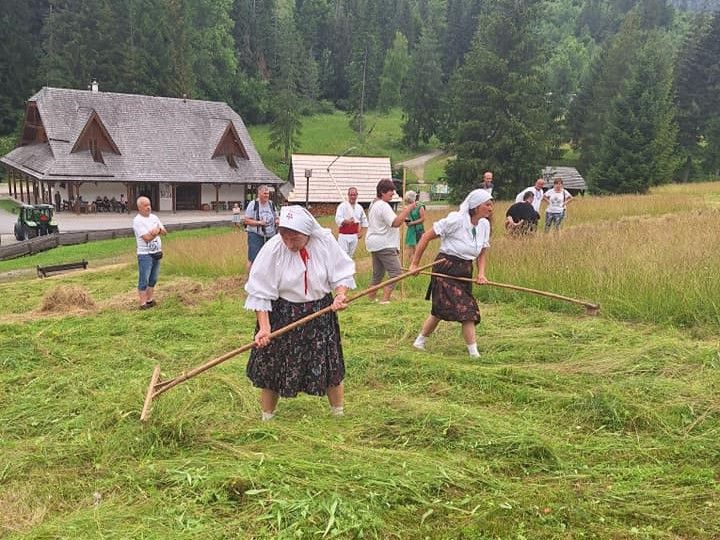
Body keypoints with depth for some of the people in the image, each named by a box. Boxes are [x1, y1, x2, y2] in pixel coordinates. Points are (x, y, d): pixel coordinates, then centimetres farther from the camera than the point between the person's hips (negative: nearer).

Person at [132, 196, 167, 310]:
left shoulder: (154, 217, 11)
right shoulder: (137, 221, -11)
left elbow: (164, 231, 7)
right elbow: (147, 237, -20)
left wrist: (158, 230, -13)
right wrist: (157, 231, -8)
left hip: (157, 253, 7)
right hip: (145, 254, -7)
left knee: (153, 279, 14)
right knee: (144, 280, -3)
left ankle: (150, 300, 23)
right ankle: (143, 304, 0)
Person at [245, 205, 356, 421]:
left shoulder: (326, 242, -14)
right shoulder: (272, 249, -19)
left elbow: (342, 273, -2)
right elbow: (260, 292, -14)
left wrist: (340, 294, -22)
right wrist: (264, 327, -20)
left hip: (320, 313, 2)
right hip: (282, 316, -1)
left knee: (330, 366, 11)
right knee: (271, 369, 5)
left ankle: (338, 415, 34)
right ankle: (267, 419, 27)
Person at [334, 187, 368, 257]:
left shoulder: (359, 207, 7)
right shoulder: (342, 206, -8)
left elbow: (364, 220, 19)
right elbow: (338, 219, -20)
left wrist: (361, 232, 10)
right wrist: (347, 221, -37)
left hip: (354, 235, 5)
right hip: (344, 235, -5)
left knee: (351, 255, 14)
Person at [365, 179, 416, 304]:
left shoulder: (374, 204, 18)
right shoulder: (383, 206, -15)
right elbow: (396, 223, -25)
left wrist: (402, 214, 15)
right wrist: (407, 210, -21)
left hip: (375, 244, 11)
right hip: (384, 245, -11)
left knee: (377, 273, 18)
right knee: (396, 272, -12)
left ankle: (370, 298, 24)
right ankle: (385, 299, -17)